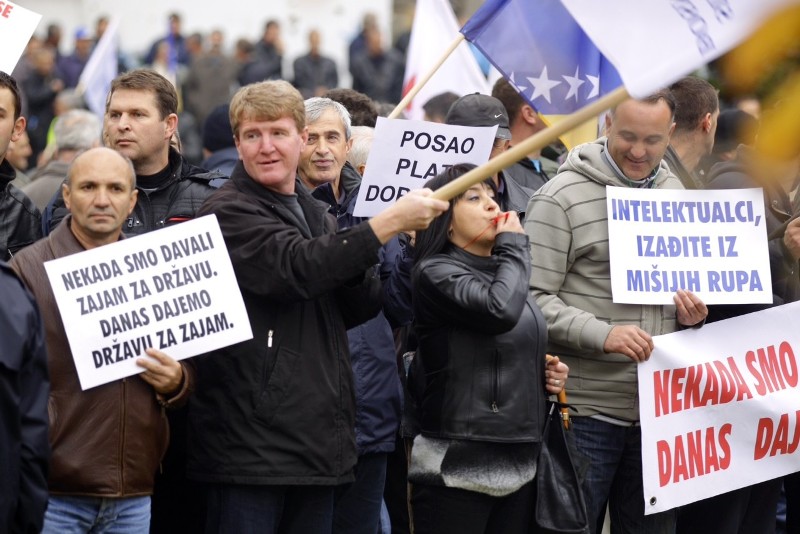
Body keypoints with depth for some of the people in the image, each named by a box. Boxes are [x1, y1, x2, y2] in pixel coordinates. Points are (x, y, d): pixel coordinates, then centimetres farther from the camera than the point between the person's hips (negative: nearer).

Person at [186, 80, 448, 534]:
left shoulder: (317, 214, 19)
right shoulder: (229, 212, -6)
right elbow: (296, 266, -23)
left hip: (319, 440, 7)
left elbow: (355, 309, 17)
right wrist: (389, 223, -24)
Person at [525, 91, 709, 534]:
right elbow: (534, 298, -13)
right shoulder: (561, 197, -8)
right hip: (586, 414, -6)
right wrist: (603, 335, -25)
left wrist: (693, 312, 2)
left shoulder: (676, 194, 13)